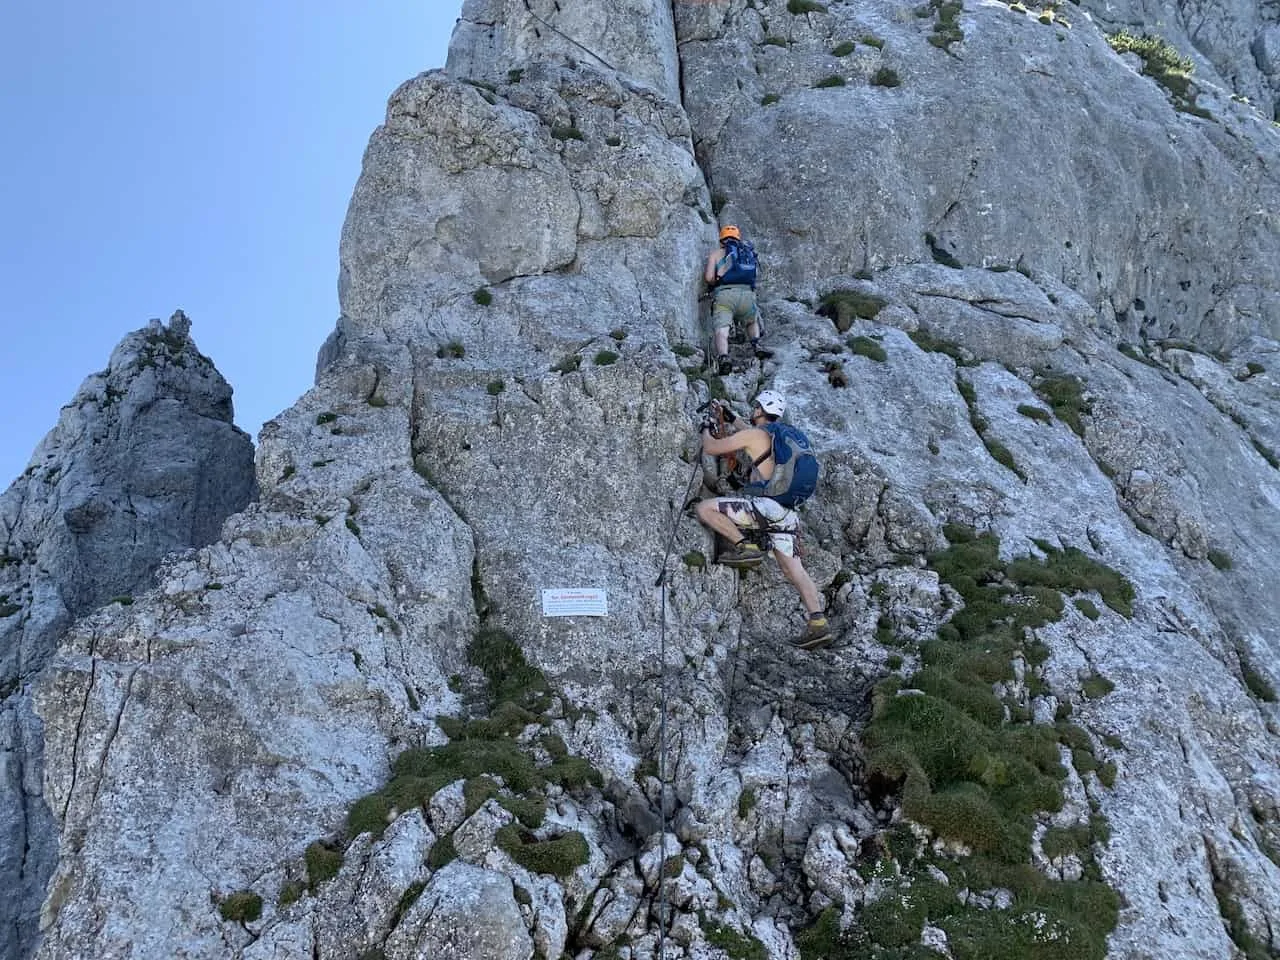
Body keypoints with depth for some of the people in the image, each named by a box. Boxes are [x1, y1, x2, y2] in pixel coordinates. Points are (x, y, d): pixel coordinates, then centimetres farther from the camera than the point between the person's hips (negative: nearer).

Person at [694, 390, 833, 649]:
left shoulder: (753, 434, 0)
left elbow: (711, 448, 7)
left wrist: (706, 430, 28)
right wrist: (732, 418, 53)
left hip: (765, 504, -8)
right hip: (786, 512, 8)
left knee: (704, 508, -7)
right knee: (794, 569, 5)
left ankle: (744, 547, -13)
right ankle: (818, 621, -7)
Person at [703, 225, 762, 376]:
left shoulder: (716, 253, 16)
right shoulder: (748, 252, 27)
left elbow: (708, 277, 4)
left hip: (724, 294, -3)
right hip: (746, 294, 3)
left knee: (721, 330, -15)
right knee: (753, 321, 31)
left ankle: (723, 359, -41)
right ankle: (757, 346, 8)